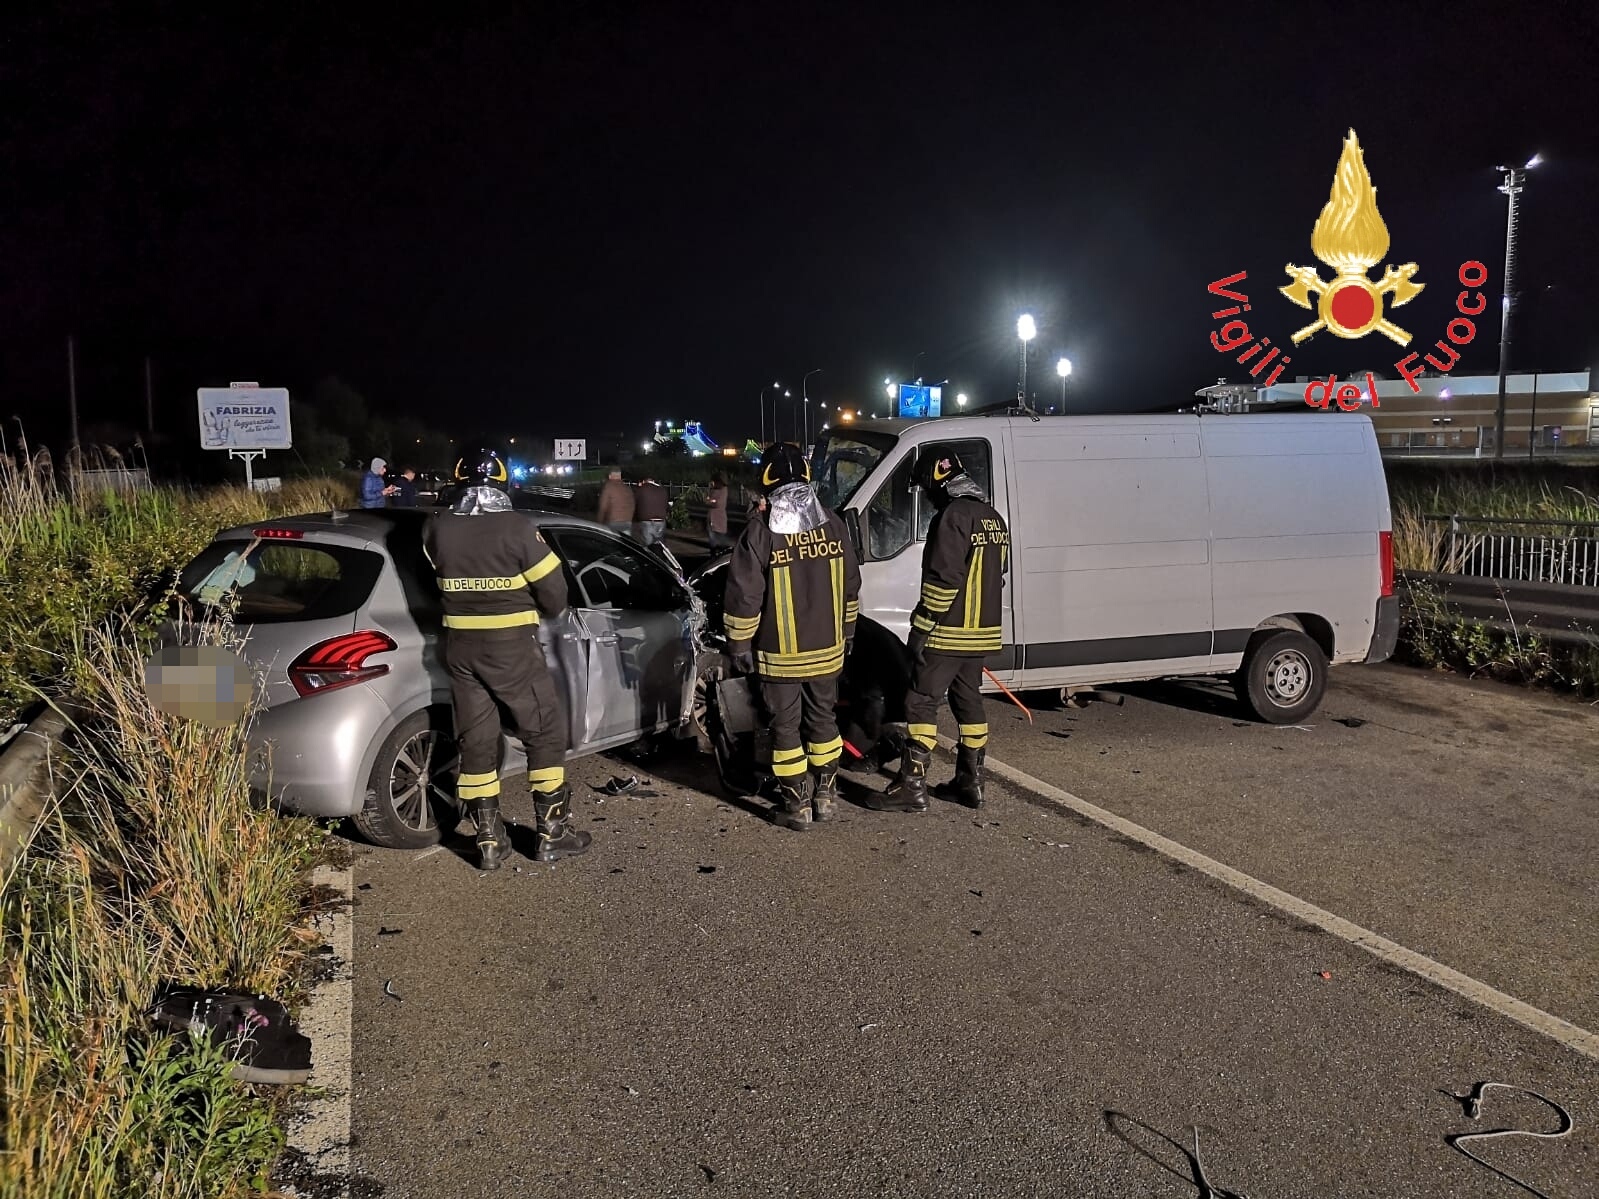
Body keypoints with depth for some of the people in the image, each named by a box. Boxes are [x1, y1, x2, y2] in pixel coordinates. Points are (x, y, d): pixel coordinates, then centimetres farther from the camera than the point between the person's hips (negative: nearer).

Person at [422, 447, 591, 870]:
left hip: (460, 648, 4)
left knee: (476, 741, 11)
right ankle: (553, 833, 12)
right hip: (512, 648, -4)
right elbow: (554, 592, -9)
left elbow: (442, 576, 9)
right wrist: (547, 611, 12)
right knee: (545, 732, 9)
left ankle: (489, 841, 17)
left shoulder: (437, 529, -2)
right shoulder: (516, 528, -14)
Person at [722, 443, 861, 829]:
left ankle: (796, 804, 14)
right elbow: (851, 587, 9)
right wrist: (846, 632, 21)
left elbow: (743, 594, -14)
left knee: (786, 727, 7)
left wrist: (739, 643, -3)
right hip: (827, 649, 4)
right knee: (822, 719, 18)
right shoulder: (833, 524, 1)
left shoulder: (761, 529, -14)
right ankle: (825, 795, 27)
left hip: (780, 655, -4)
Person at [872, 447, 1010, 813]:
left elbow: (943, 580, -22)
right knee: (969, 702, 15)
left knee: (921, 704, -4)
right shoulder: (993, 518, 13)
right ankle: (970, 782, 21)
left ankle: (912, 786, -3)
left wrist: (921, 628, -17)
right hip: (983, 632, 9)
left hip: (949, 633, -9)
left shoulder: (954, 516, -17)